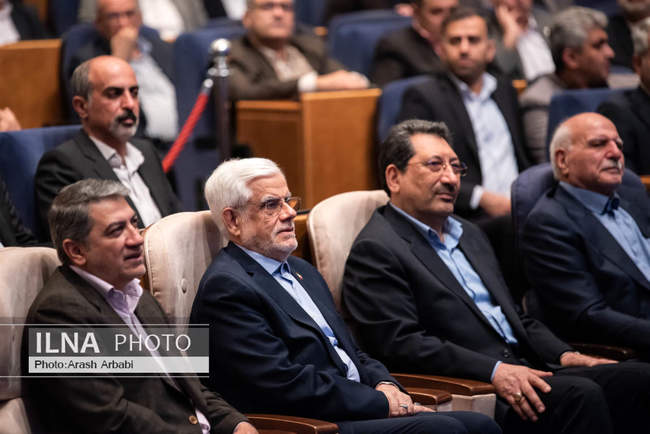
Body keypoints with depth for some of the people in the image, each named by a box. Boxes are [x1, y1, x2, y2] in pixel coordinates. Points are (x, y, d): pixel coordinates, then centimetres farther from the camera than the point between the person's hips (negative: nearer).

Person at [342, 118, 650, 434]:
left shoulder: (470, 236, 26)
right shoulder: (374, 251, -3)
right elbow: (402, 343, -14)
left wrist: (564, 356, 7)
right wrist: (495, 372, -22)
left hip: (524, 372, 8)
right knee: (580, 395, -30)